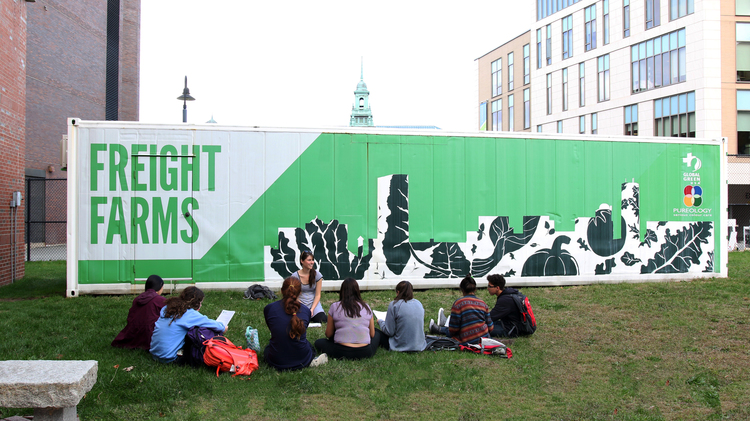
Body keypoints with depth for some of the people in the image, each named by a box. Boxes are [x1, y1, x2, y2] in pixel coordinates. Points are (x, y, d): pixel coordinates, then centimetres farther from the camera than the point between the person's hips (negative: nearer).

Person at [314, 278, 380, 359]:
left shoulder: (335, 307, -2)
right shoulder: (366, 307, 5)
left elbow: (328, 334, 4)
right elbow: (372, 334, 10)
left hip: (342, 352, -2)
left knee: (318, 342, 21)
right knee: (377, 333, 30)